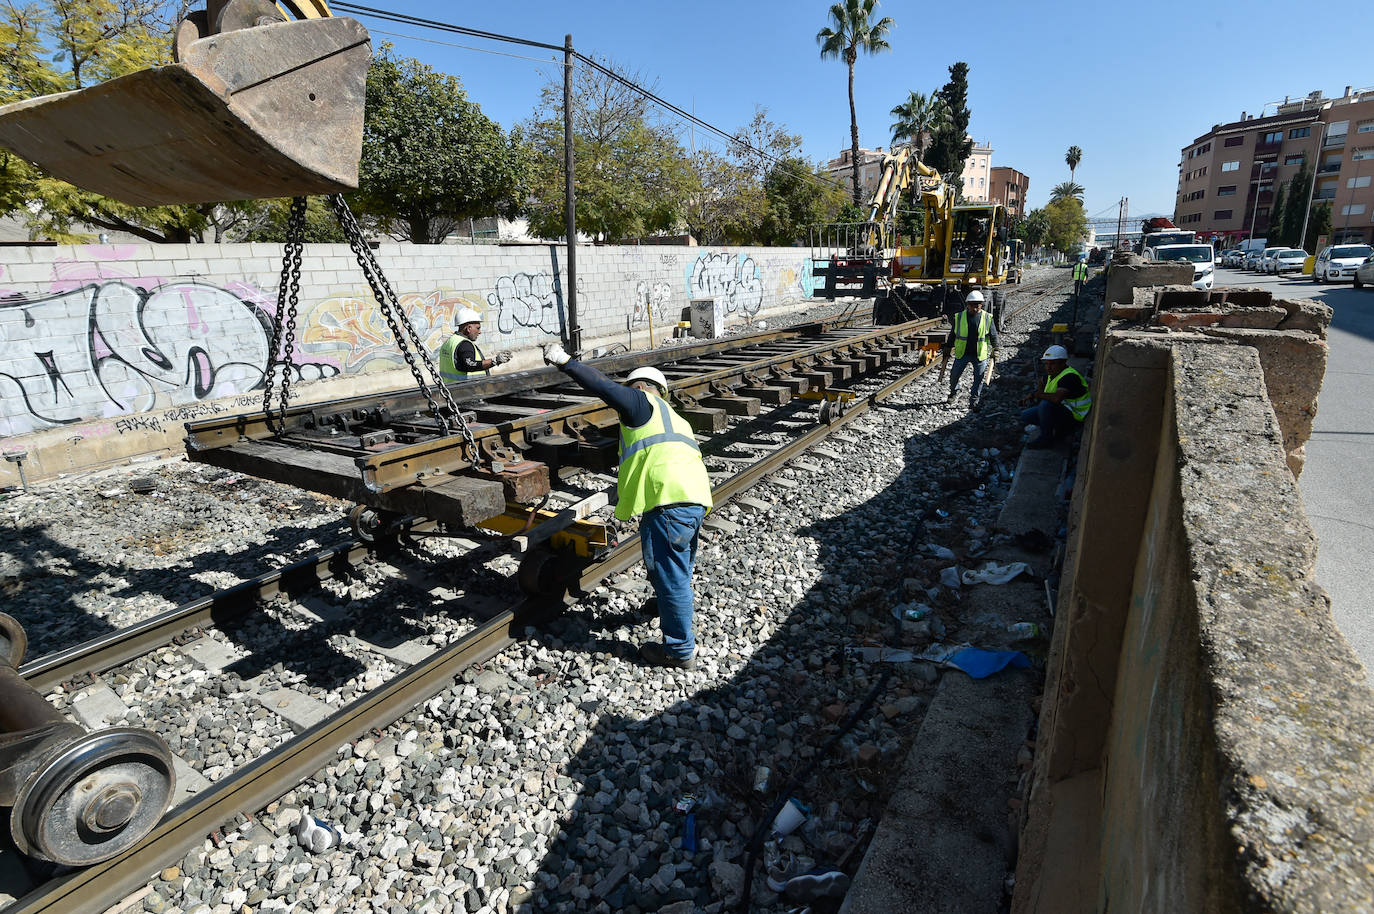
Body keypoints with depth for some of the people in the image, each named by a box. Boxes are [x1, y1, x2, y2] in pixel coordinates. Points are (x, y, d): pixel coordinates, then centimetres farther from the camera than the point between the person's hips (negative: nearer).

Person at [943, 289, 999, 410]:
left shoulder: (987, 318, -1)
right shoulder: (959, 317, -1)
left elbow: (993, 335, 5)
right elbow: (952, 334, 8)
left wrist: (994, 350, 0)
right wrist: (948, 348, 8)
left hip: (980, 354, 0)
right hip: (962, 353, 1)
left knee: (979, 378, 3)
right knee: (954, 375, 6)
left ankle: (975, 400, 15)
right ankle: (953, 393, 32)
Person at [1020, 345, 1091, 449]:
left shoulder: (1069, 377, -26)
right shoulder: (1050, 374, 4)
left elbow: (1057, 398, -42)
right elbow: (1042, 390, 25)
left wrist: (1035, 395, -28)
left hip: (1074, 416, -10)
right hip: (1057, 410, 10)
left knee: (1046, 404, -35)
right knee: (1025, 416, 4)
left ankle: (1046, 439, -18)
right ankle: (1058, 432, 7)